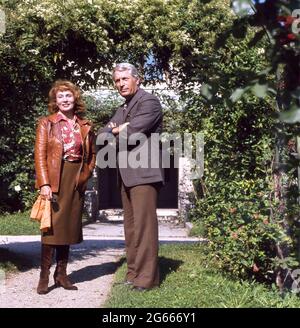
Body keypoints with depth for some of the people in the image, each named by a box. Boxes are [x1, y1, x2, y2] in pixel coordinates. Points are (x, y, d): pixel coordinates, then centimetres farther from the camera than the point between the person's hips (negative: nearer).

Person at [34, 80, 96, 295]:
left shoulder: (85, 126, 12)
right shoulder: (46, 123, 4)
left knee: (70, 226, 6)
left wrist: (85, 176, 4)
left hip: (76, 181, 3)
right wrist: (44, 183, -13)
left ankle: (61, 274, 15)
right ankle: (44, 276, 1)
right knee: (52, 226, -6)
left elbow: (92, 154, 18)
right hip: (54, 180, -3)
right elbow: (40, 154, -3)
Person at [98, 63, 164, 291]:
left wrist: (116, 131, 4)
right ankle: (133, 272, 19)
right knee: (130, 226, 11)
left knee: (144, 225, -8)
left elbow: (132, 133, -16)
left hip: (143, 173, -9)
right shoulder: (123, 108, 22)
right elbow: (103, 135, 14)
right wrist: (118, 130, -6)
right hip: (126, 175, 9)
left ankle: (146, 277, -3)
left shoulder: (149, 102, -6)